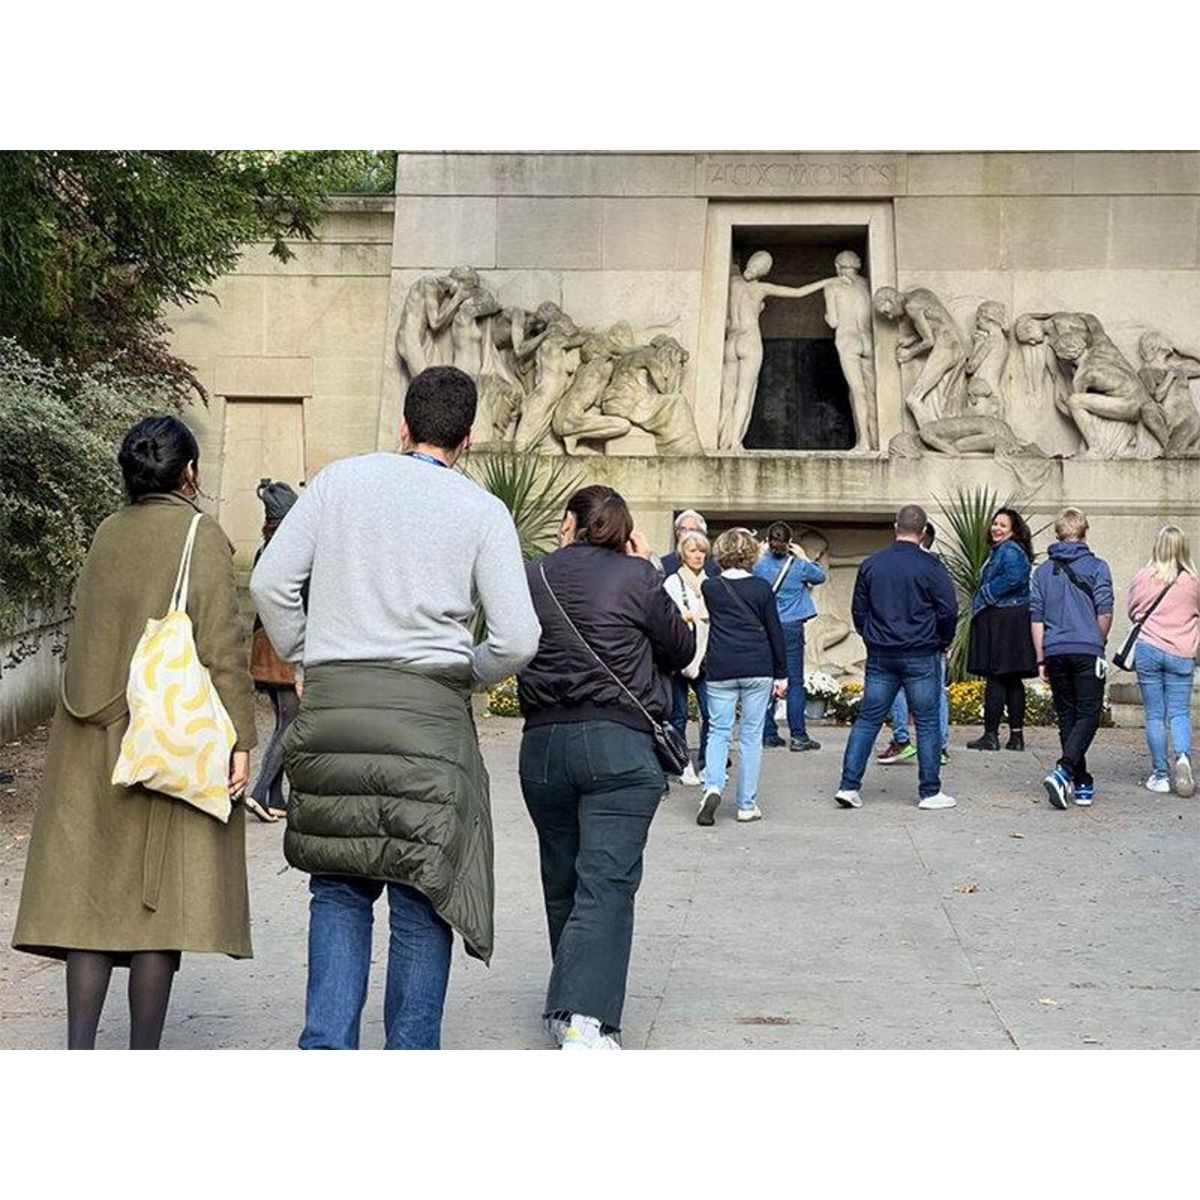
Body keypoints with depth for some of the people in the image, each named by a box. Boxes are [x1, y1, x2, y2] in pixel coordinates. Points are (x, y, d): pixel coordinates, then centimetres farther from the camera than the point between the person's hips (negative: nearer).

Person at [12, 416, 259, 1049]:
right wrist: (240, 739, -9)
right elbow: (220, 647, -11)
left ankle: (79, 1049, 2)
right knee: (162, 896, 1)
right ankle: (143, 1058, 6)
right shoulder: (199, 535, -6)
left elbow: (87, 637, 15)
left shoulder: (106, 534, 9)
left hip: (92, 738, 5)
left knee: (91, 889, 6)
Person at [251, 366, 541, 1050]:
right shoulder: (481, 510, 3)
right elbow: (518, 639, -3)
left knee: (339, 889, 12)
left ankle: (327, 1045, 3)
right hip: (427, 708, -2)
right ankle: (411, 1053, 11)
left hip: (331, 707, 2)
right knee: (423, 894, 7)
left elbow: (271, 583, 4)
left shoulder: (341, 480, 8)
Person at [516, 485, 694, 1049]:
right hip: (618, 745, -3)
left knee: (562, 882, 17)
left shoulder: (532, 577, 6)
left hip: (542, 744, 3)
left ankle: (570, 1006, 29)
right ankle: (586, 1019, -21)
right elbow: (680, 650, 9)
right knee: (606, 884, -7)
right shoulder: (636, 575, -1)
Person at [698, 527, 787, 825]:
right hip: (758, 669, 0)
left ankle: (713, 787, -16)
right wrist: (781, 675, 8)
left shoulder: (709, 587, 1)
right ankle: (747, 805, 7)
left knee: (718, 732, 8)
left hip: (720, 670, 0)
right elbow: (775, 632, 2)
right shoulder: (761, 588, -1)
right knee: (751, 736, 5)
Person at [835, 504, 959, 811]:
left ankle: (848, 786, 3)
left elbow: (858, 609, 11)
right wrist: (943, 642, 10)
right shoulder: (930, 566, -8)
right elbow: (948, 610, -6)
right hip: (921, 656, -4)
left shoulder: (871, 564, 4)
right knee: (927, 723, 4)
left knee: (867, 719, 7)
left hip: (880, 656, 4)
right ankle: (929, 792, 8)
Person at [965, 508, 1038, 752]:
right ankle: (1016, 736, 13)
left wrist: (985, 595, -17)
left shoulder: (1009, 551, -11)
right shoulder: (998, 550, 21)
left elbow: (1014, 577, -27)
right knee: (1012, 680, 10)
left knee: (996, 678, -8)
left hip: (1003, 622, -11)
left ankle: (991, 735, -8)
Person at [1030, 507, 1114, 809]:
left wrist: (1041, 660, 12)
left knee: (1067, 716, 12)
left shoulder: (1043, 570, 9)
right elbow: (1105, 613, -7)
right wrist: (1099, 644, 10)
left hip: (1056, 652, 4)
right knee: (1089, 715, -2)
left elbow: (1036, 618, 8)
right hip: (1087, 651, -4)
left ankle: (1082, 784, 16)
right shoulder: (1096, 567, -1)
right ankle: (1064, 771, -23)